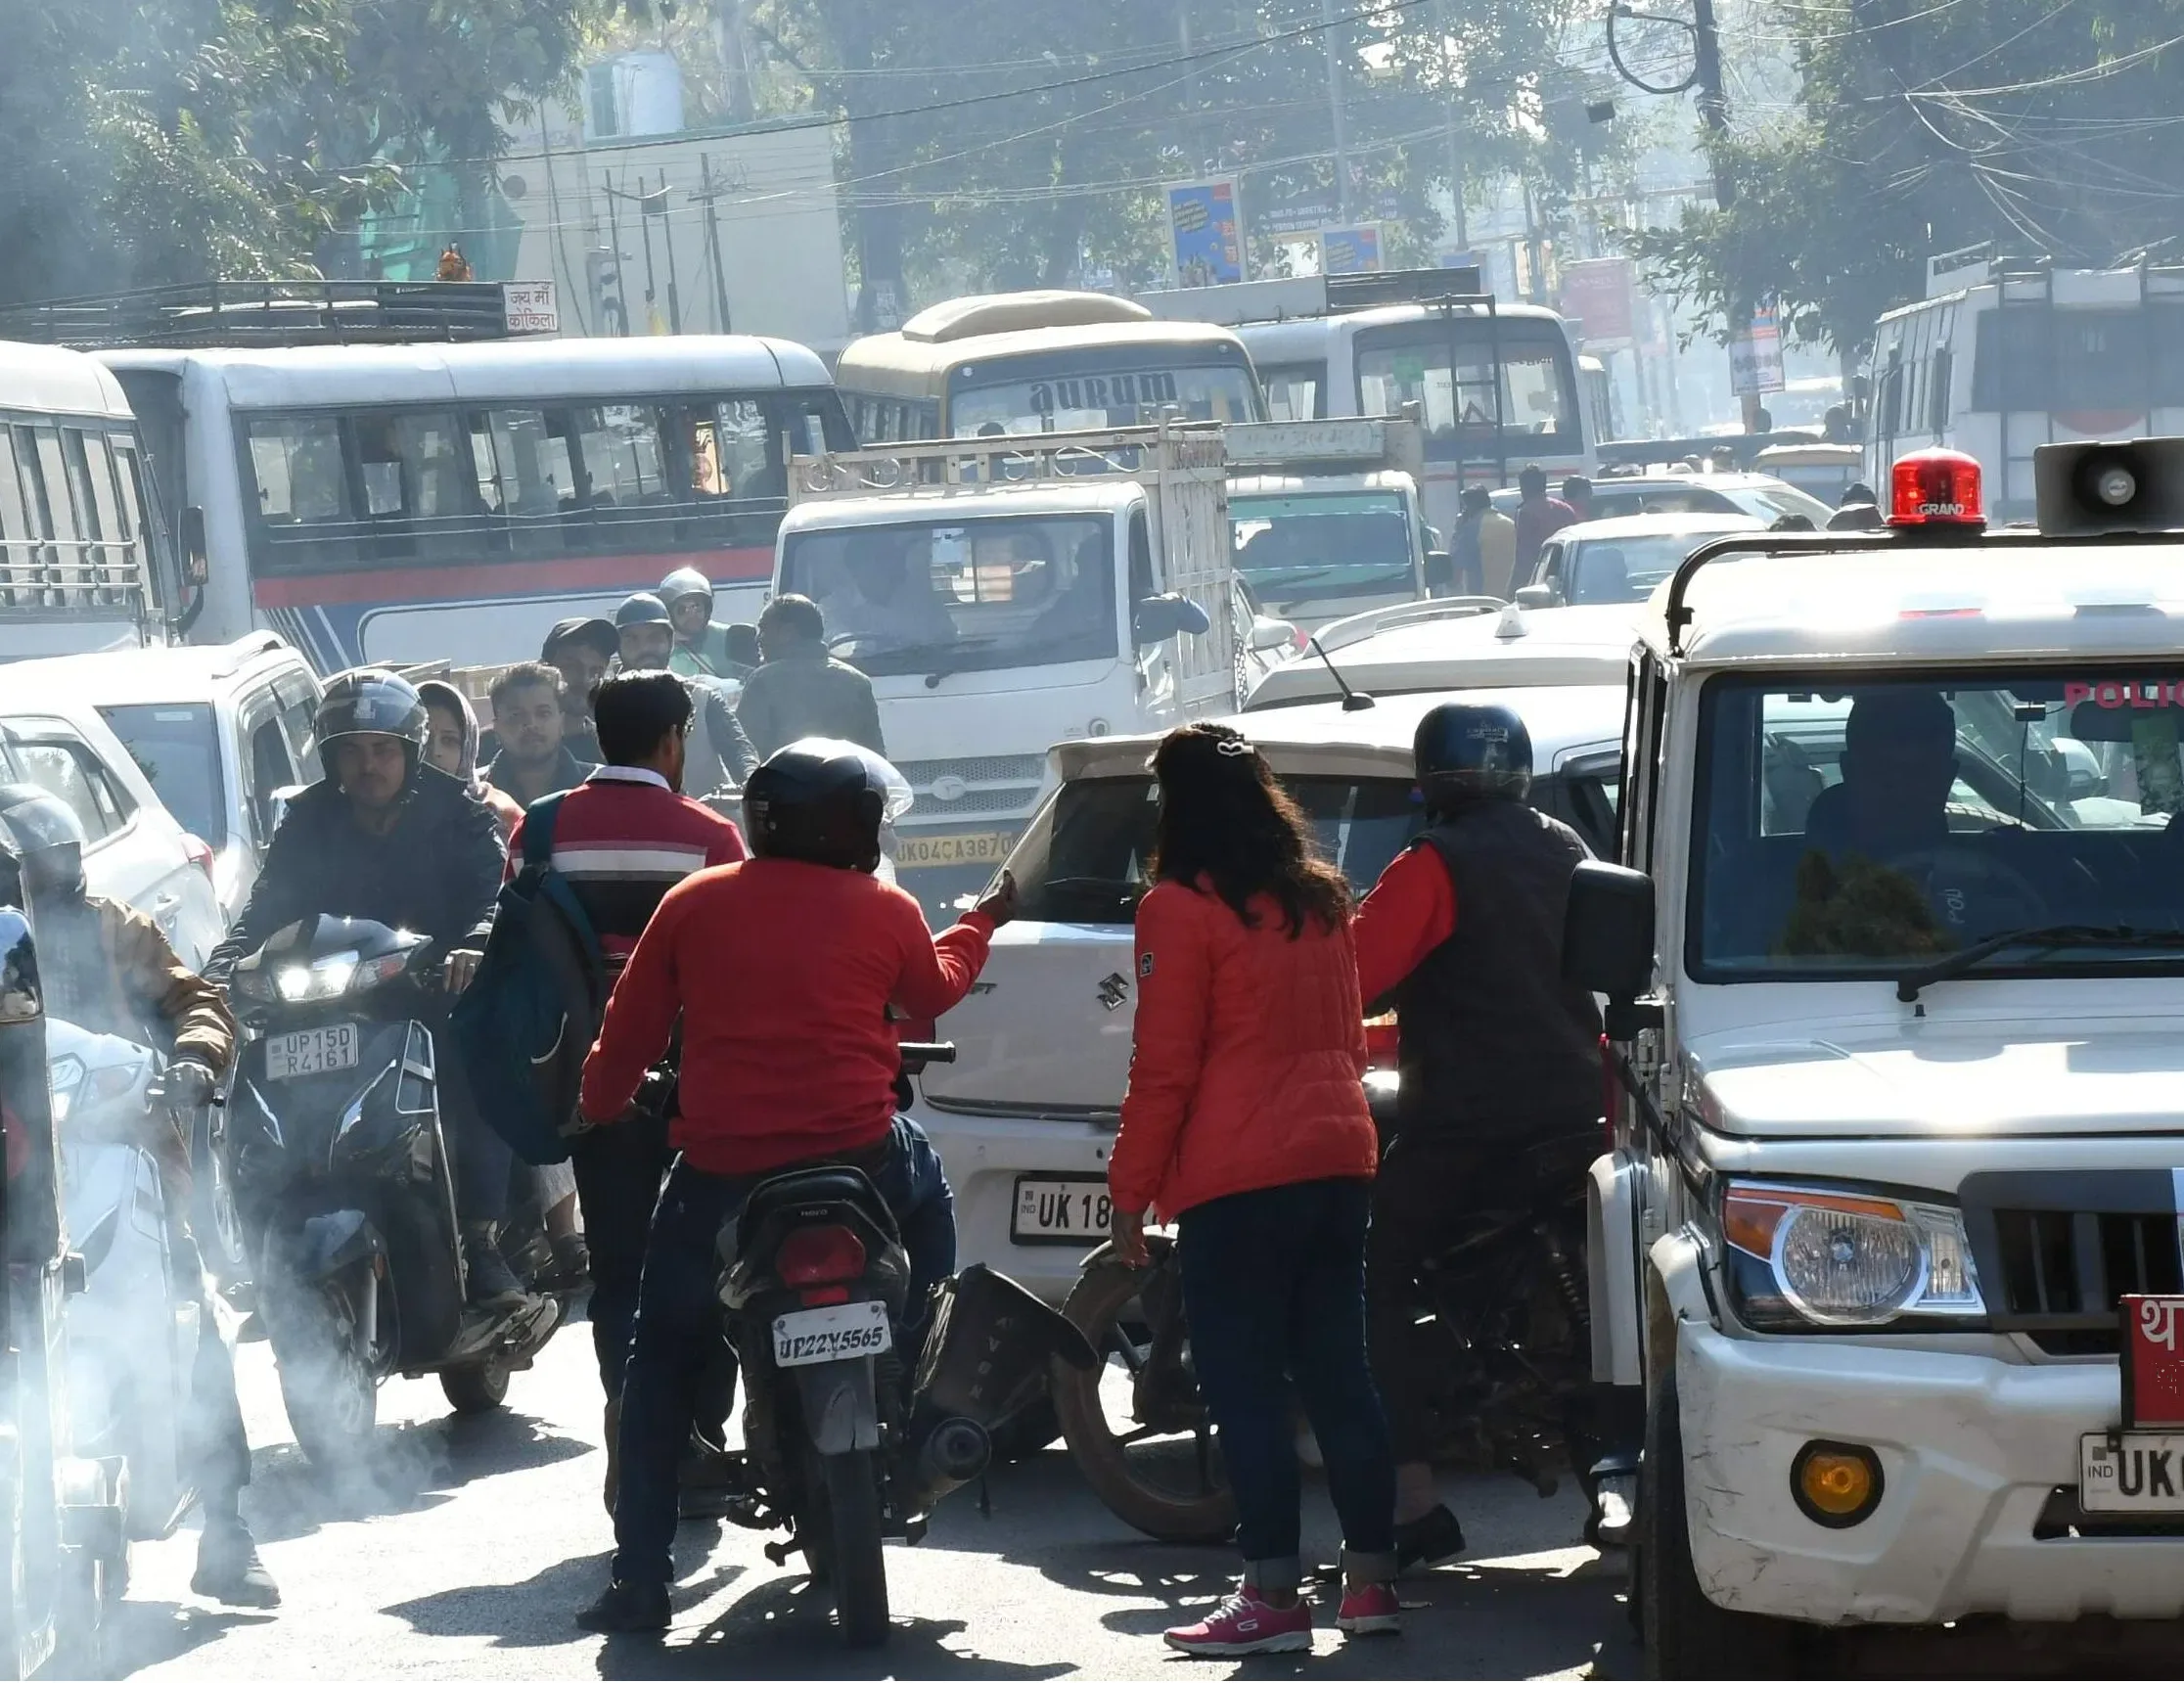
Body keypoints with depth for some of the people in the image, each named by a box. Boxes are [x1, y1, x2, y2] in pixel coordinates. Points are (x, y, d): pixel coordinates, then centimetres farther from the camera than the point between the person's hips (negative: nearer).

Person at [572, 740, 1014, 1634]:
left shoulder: (693, 904, 4)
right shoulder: (885, 912, 2)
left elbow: (628, 1033, 8)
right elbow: (935, 992, 23)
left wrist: (600, 1107, 29)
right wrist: (981, 921, 43)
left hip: (718, 1173, 0)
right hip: (857, 1156, 0)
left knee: (659, 1367, 14)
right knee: (925, 1185, 34)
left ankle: (640, 1577, 6)